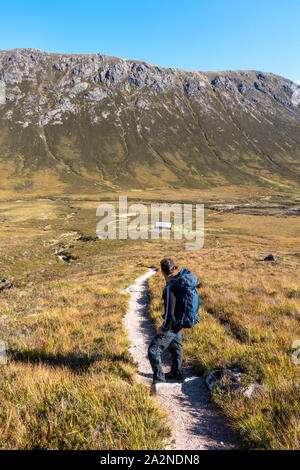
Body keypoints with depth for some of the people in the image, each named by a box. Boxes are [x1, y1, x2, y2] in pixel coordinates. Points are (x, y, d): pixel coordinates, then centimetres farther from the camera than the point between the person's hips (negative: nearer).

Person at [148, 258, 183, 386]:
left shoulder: (170, 288, -29)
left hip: (172, 325, -9)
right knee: (176, 348, 24)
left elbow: (170, 312, -27)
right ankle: (176, 374, 40)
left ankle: (159, 377, 7)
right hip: (179, 323, 9)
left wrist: (163, 329, -14)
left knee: (153, 350, 1)